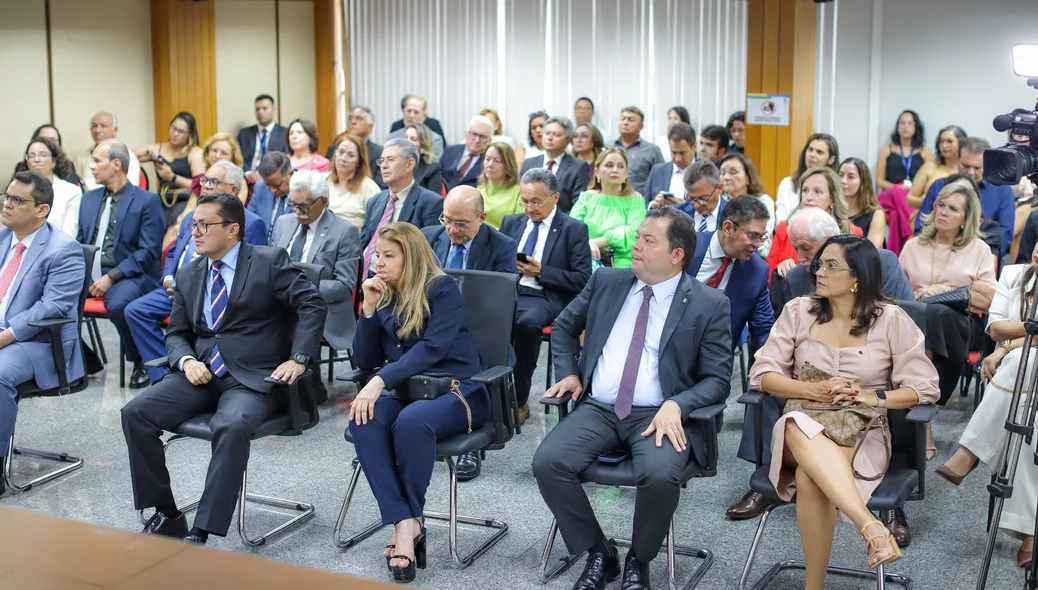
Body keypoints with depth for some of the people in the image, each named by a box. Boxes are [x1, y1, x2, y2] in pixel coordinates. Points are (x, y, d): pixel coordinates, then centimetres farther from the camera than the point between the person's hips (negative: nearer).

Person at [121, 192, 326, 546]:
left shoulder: (270, 262, 0)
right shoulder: (188, 275, 16)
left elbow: (312, 304, -8)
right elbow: (176, 334, 18)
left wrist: (298, 359, -17)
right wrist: (187, 360, -5)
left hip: (254, 378, -5)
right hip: (202, 374, 6)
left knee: (231, 426, -36)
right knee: (135, 413, -15)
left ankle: (200, 534, -29)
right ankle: (166, 515, -4)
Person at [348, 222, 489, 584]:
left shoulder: (441, 288, -3)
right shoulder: (384, 297, 15)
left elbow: (432, 348, -17)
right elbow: (365, 362, 12)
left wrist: (380, 381, -27)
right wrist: (369, 309, 1)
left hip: (455, 390, -5)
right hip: (405, 391, 5)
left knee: (412, 421, -38)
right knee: (363, 421, -29)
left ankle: (410, 520, -18)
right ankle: (405, 524, -33)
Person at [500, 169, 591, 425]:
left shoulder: (574, 230, 4)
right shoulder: (511, 223, 20)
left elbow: (582, 280, -2)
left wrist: (541, 272, -11)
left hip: (545, 297, -4)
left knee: (526, 324, -37)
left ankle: (520, 401, -23)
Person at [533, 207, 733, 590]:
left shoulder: (709, 305, 1)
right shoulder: (606, 282, 12)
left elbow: (717, 379, -1)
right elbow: (563, 327, 26)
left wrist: (675, 406, -19)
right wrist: (568, 373, 10)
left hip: (659, 416, -3)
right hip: (597, 408, 4)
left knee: (660, 475, -34)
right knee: (547, 462, -23)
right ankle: (599, 554, 0)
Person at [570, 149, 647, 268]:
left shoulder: (635, 199, 6)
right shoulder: (586, 197, 14)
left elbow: (632, 234, -7)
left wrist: (595, 242, -14)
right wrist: (585, 244, -21)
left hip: (621, 264, -2)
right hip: (586, 262, 2)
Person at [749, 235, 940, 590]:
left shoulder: (891, 320, 4)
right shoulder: (798, 311, 8)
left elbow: (925, 387, 2)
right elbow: (762, 374, 3)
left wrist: (872, 396, -14)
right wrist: (815, 391, -13)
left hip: (862, 432, -1)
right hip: (803, 426, 2)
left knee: (809, 477, -38)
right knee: (798, 427, -40)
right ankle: (871, 527, -52)